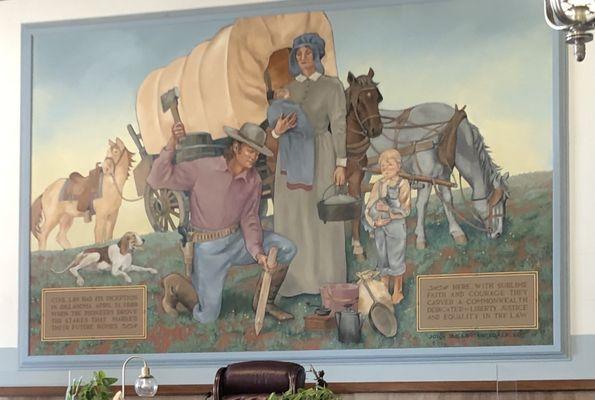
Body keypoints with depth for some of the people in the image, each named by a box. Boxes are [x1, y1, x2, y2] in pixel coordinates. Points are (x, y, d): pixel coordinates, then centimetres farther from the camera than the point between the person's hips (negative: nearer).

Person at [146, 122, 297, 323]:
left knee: (286, 249, -16)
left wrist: (257, 252, -21)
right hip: (208, 248, -4)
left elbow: (249, 220, -4)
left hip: (237, 239, 4)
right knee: (207, 317, -7)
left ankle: (263, 302, 5)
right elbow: (158, 180, -20)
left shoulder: (253, 181, -4)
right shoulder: (202, 168, -16)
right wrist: (172, 144, -32)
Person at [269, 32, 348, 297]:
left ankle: (327, 278, 8)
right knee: (292, 215, 4)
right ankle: (296, 277, 11)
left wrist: (341, 164, -10)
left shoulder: (332, 86, -2)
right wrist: (277, 131, -19)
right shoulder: (289, 88, 11)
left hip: (320, 154, -4)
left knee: (323, 215, -1)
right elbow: (276, 123, 6)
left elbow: (338, 125, -5)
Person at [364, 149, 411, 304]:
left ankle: (397, 292, 18)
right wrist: (375, 221, -12)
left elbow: (405, 209, -10)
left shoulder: (403, 184, -7)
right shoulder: (378, 184, 4)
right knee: (383, 259, 13)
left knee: (395, 260, 3)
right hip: (379, 227, 4)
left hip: (396, 225, -4)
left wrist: (389, 210, -21)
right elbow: (369, 207, 3)